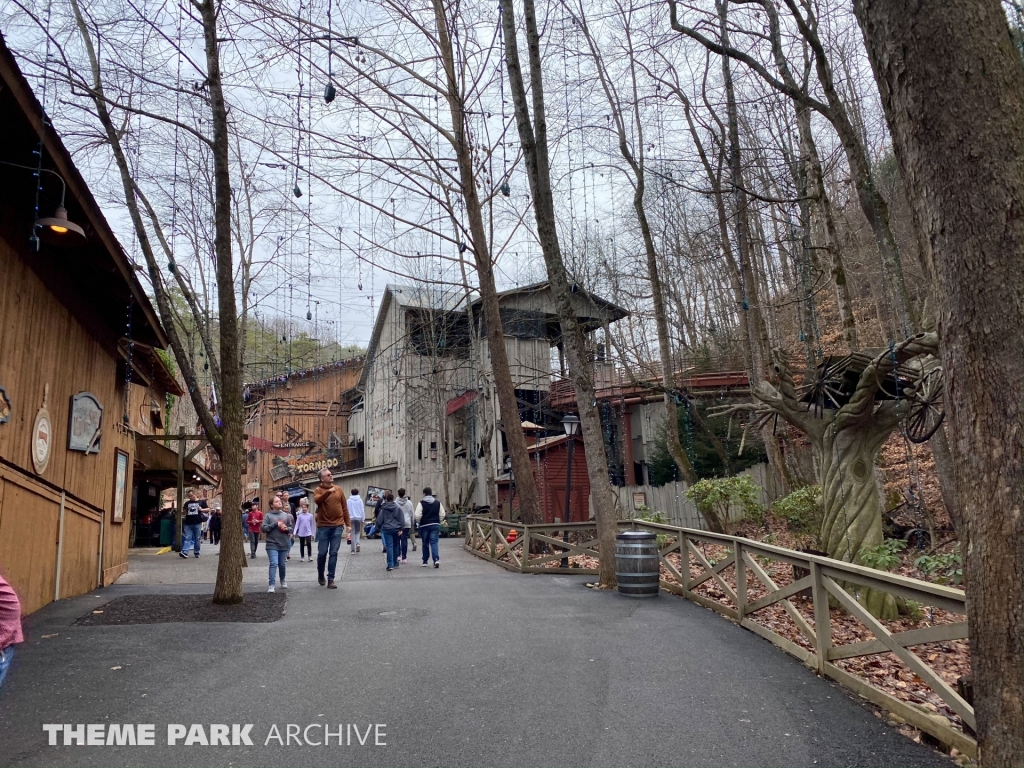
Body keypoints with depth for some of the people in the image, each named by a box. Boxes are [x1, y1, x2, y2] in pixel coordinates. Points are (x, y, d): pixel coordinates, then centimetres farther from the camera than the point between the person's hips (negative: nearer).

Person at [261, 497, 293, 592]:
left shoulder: (286, 515, 8)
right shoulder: (268, 515, -2)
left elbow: (291, 527, 12)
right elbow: (263, 528, -10)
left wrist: (287, 529, -10)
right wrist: (275, 524, -16)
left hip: (284, 544, 3)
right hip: (272, 544, -3)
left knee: (282, 564, 15)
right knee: (274, 564, -16)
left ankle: (283, 580, 38)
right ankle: (271, 585, -13)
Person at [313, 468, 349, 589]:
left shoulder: (338, 489, 8)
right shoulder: (318, 490, -2)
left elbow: (344, 507, 11)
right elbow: (317, 500, -25)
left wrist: (348, 524, 8)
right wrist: (328, 492, -39)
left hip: (337, 526, 2)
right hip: (323, 526, -2)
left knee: (333, 553, 0)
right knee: (322, 552, 5)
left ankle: (331, 579, 4)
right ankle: (320, 575, 29)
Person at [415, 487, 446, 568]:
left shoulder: (421, 503, -7)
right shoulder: (438, 503, 5)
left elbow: (418, 515, -13)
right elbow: (442, 514, 4)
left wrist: (418, 522, 5)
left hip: (424, 526, -2)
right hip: (435, 525, 2)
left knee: (425, 544, 11)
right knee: (434, 543, 0)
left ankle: (425, 561, 20)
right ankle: (436, 559, -18)